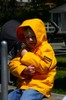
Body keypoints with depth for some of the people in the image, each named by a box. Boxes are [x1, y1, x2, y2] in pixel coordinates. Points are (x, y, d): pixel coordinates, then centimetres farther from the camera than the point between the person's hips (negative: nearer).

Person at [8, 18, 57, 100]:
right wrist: (24, 70, -14)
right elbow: (13, 64, 8)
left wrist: (26, 56, -10)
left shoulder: (46, 48, -3)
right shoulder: (24, 50, 18)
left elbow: (43, 67, -17)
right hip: (22, 86, 8)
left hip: (38, 87, -8)